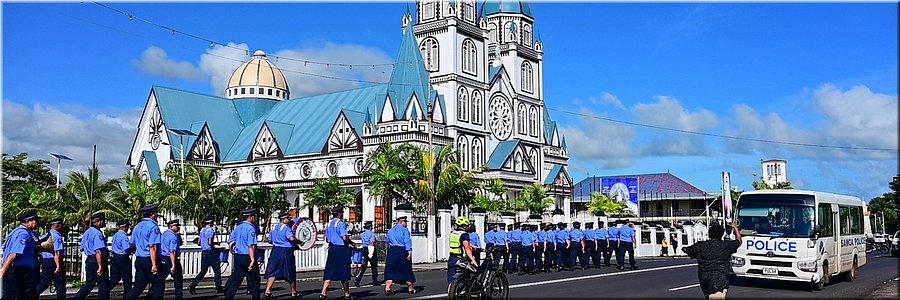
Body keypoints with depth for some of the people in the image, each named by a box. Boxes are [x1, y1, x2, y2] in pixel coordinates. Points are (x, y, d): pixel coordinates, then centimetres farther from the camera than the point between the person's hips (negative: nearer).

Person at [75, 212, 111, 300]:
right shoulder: (97, 233, -16)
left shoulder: (87, 232, 14)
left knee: (89, 283, 16)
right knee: (104, 286, 0)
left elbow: (83, 248, 23)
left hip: (89, 260, 9)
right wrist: (100, 266, -24)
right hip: (97, 262, -9)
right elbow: (98, 251, -23)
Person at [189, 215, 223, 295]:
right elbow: (210, 243, -22)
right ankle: (218, 288, 8)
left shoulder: (202, 230, 13)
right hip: (210, 252, -8)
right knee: (217, 270, 4)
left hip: (203, 253, 8)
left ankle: (192, 286, -3)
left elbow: (199, 243, 17)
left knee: (203, 271, 8)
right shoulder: (210, 230, -13)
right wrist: (216, 243, -5)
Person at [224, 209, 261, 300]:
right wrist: (252, 260, -25)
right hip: (248, 257, -7)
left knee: (236, 279, 8)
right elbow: (251, 246, -22)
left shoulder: (238, 227, 9)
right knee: (254, 280, 7)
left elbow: (230, 241, 16)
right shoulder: (251, 228, -15)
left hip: (237, 257, 7)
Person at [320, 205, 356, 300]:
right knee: (344, 273, 5)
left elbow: (327, 239, 16)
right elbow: (345, 238, -22)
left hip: (331, 249, 7)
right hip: (342, 250, -7)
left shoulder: (329, 223, 11)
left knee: (330, 272, 4)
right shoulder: (341, 224, -13)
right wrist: (351, 242, -5)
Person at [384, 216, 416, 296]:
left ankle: (387, 289, -8)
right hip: (402, 251, -4)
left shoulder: (390, 231, 15)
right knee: (407, 270, 7)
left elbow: (388, 242, 21)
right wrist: (409, 252, -15)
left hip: (392, 251, 4)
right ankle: (411, 289, 16)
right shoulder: (404, 230, -4)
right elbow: (407, 241, -12)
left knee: (390, 271, 4)